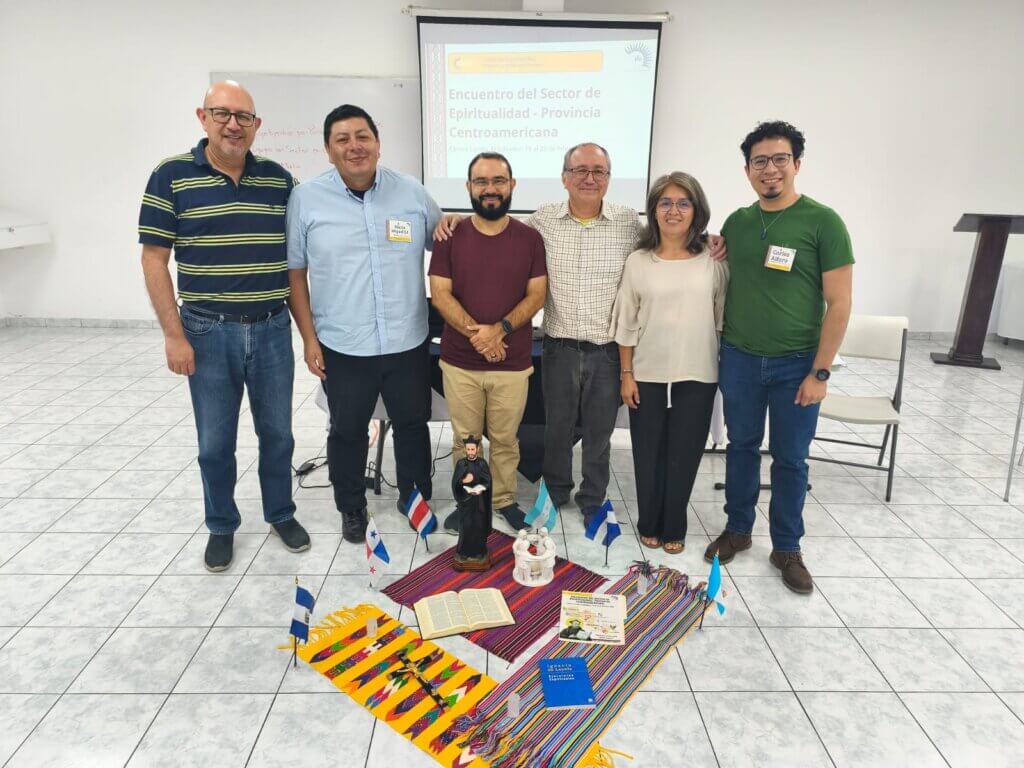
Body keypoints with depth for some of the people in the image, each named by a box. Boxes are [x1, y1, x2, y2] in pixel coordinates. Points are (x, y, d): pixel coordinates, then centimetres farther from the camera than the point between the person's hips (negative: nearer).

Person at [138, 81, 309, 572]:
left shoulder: (278, 178, 3)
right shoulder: (171, 176, -5)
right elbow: (154, 260, -5)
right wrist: (174, 334, -10)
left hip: (272, 329, 2)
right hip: (209, 332, -2)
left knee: (277, 433, 14)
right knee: (215, 442, 11)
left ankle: (281, 514, 34)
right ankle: (221, 526, 31)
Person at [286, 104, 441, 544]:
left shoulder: (412, 193, 1)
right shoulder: (306, 199, -3)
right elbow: (294, 272, 1)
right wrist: (309, 337, -2)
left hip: (408, 342, 1)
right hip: (342, 346, -1)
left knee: (412, 424, 16)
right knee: (347, 431, 15)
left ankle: (415, 499, 38)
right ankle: (351, 508, 36)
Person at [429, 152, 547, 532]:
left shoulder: (529, 238, 1)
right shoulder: (450, 237, 0)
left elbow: (537, 295, -2)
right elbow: (440, 294, -4)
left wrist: (500, 329, -16)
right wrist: (474, 331, -17)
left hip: (513, 362, 0)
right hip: (459, 361, 0)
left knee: (505, 439, 12)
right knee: (464, 440, 11)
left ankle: (505, 500, 30)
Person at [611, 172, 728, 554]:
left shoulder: (713, 262, -1)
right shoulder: (638, 261, -2)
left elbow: (723, 320, 4)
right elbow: (626, 325, 0)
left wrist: (727, 370, 3)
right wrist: (626, 374, -3)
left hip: (697, 376, 1)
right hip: (648, 375, 0)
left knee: (684, 455, 9)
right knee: (648, 454, 9)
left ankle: (674, 528, 27)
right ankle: (650, 525, 28)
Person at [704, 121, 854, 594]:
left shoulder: (822, 222, -7)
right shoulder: (736, 222, 5)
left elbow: (838, 303, -8)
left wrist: (820, 372, -12)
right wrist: (716, 350, 4)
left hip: (795, 364, -3)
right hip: (739, 359, 3)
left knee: (790, 458, 8)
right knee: (741, 447, 14)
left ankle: (786, 548, 24)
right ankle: (737, 529, 32)